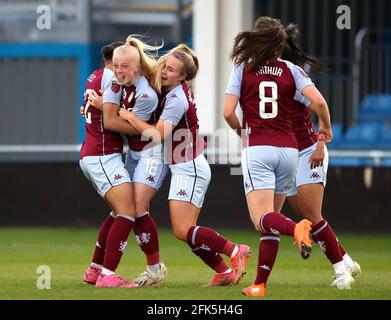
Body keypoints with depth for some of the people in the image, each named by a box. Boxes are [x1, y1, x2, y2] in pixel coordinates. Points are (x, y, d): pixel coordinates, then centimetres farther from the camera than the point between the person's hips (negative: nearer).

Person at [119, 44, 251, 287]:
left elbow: (157, 135, -21)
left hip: (190, 169, -10)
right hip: (186, 169, 10)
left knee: (183, 230, -13)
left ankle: (235, 252, -8)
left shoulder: (177, 99, -19)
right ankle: (225, 272, 8)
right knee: (187, 231, 7)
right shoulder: (170, 91, 8)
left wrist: (130, 116, -11)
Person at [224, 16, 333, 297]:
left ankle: (296, 228, -45)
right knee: (270, 219, 13)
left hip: (257, 149, -3)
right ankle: (260, 284, 8)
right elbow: (318, 101, -6)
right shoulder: (291, 70, 7)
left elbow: (228, 113, -4)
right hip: (288, 149, 3)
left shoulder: (242, 69, 3)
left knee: (262, 220, -13)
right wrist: (326, 127, 14)